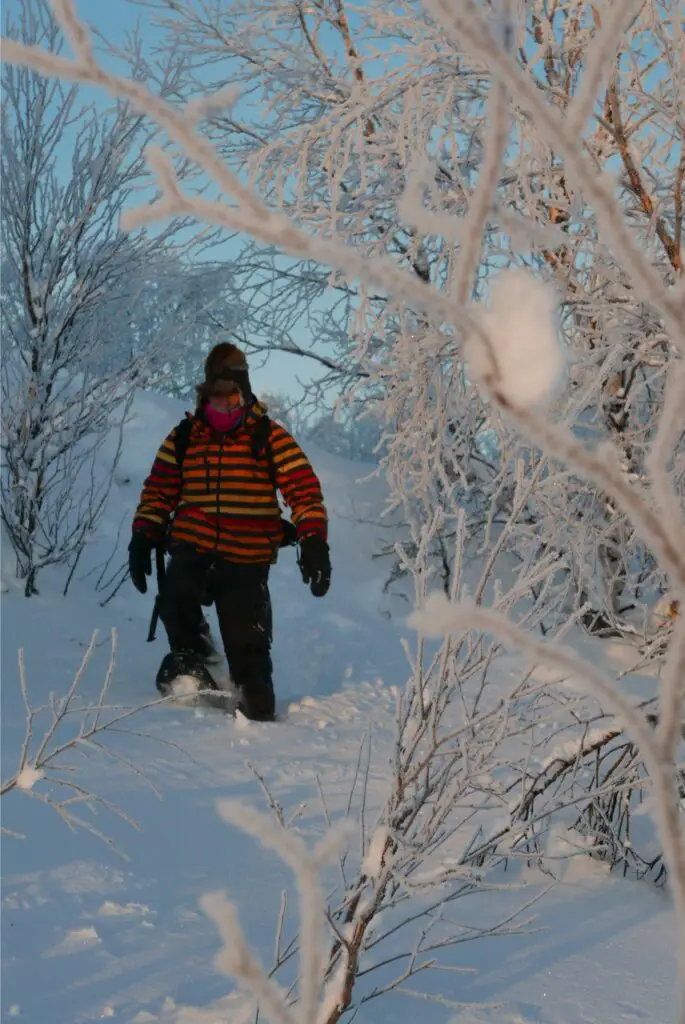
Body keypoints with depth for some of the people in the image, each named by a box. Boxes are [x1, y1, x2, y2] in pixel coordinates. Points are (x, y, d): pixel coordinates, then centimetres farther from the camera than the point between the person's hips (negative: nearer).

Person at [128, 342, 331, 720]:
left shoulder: (270, 438, 2)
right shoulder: (184, 437, 11)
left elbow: (303, 488, -2)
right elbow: (159, 489, 15)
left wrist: (313, 541, -13)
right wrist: (143, 537, 5)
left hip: (247, 560, -1)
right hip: (192, 548, 2)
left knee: (248, 645, -3)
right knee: (175, 598, -28)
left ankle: (257, 707, 18)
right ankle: (189, 656, 0)